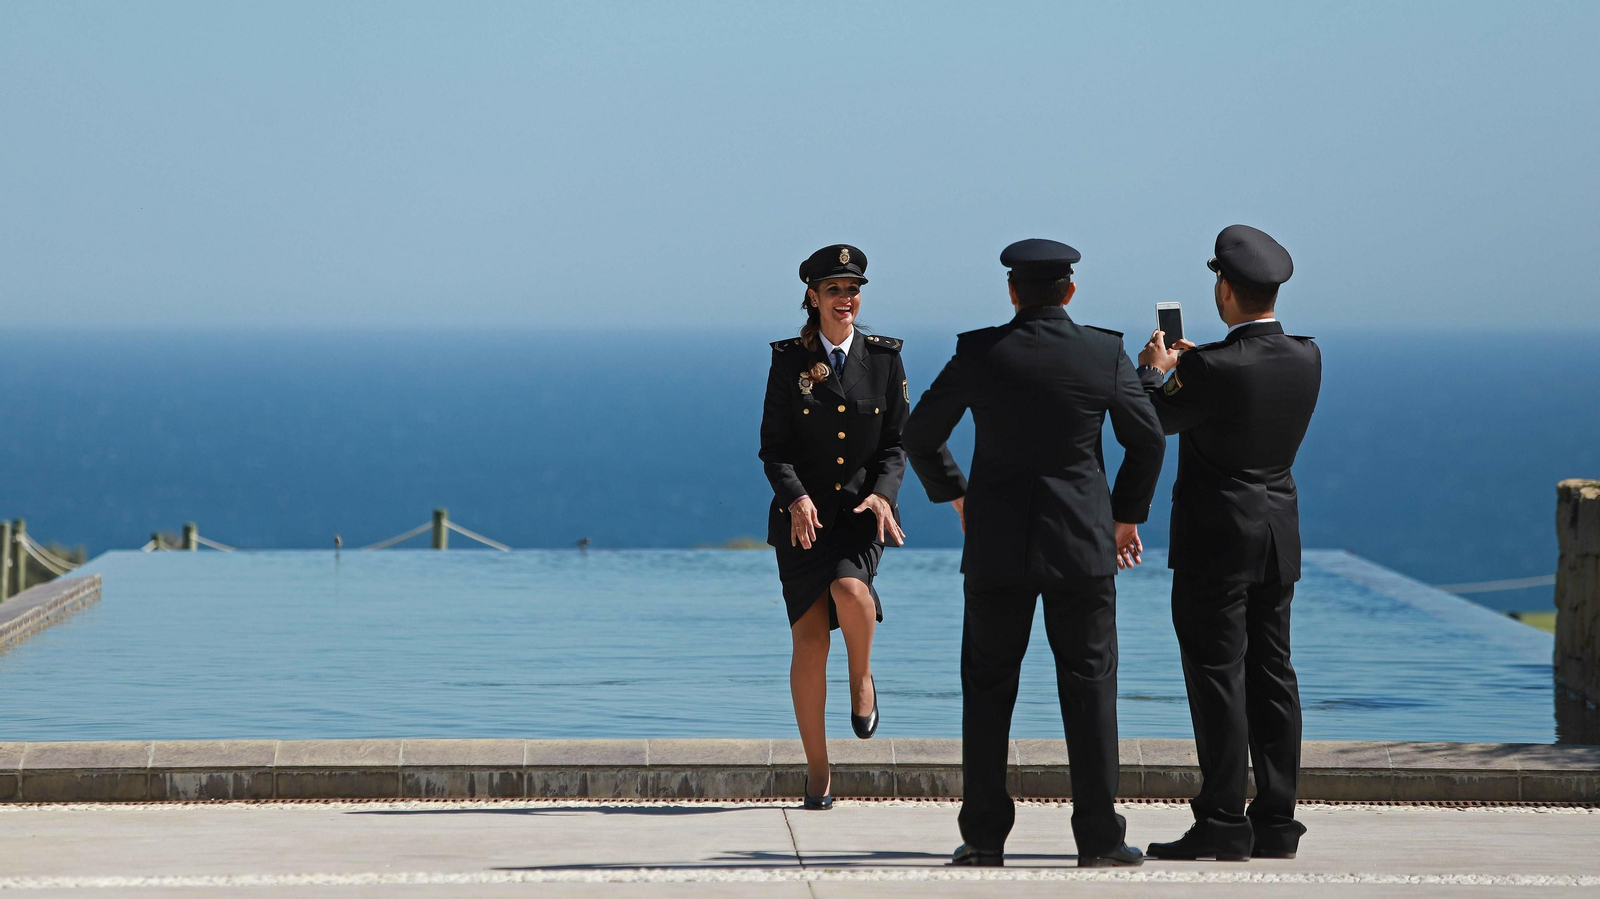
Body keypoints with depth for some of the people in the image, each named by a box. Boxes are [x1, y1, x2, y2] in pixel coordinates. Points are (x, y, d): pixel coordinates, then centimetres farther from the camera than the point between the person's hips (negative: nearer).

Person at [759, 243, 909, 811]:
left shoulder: (884, 358, 5)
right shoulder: (788, 362, 2)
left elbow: (898, 441, 6)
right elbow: (773, 446, 0)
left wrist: (883, 492, -12)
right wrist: (796, 496, -18)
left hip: (863, 511, 0)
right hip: (803, 515, 0)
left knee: (849, 588, -31)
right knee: (809, 638, -5)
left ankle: (862, 678, 2)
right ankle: (816, 773, 5)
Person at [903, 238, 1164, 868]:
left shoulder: (978, 352, -4)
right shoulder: (1106, 352, -3)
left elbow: (919, 436, 3)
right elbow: (1148, 441, 5)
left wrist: (954, 495, 19)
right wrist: (1127, 514, 19)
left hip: (997, 546, 0)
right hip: (1083, 543, 0)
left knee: (988, 687, 8)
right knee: (1089, 684, 4)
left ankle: (984, 836, 7)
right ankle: (1099, 837, 2)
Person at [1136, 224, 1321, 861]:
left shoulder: (1210, 369, -20)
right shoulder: (1307, 359, 0)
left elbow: (1153, 420, -4)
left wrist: (1152, 369, 14)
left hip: (1216, 542, -7)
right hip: (1278, 539, 7)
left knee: (1219, 679, -4)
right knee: (1272, 678, 10)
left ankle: (1223, 826, -3)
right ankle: (1276, 824, 12)